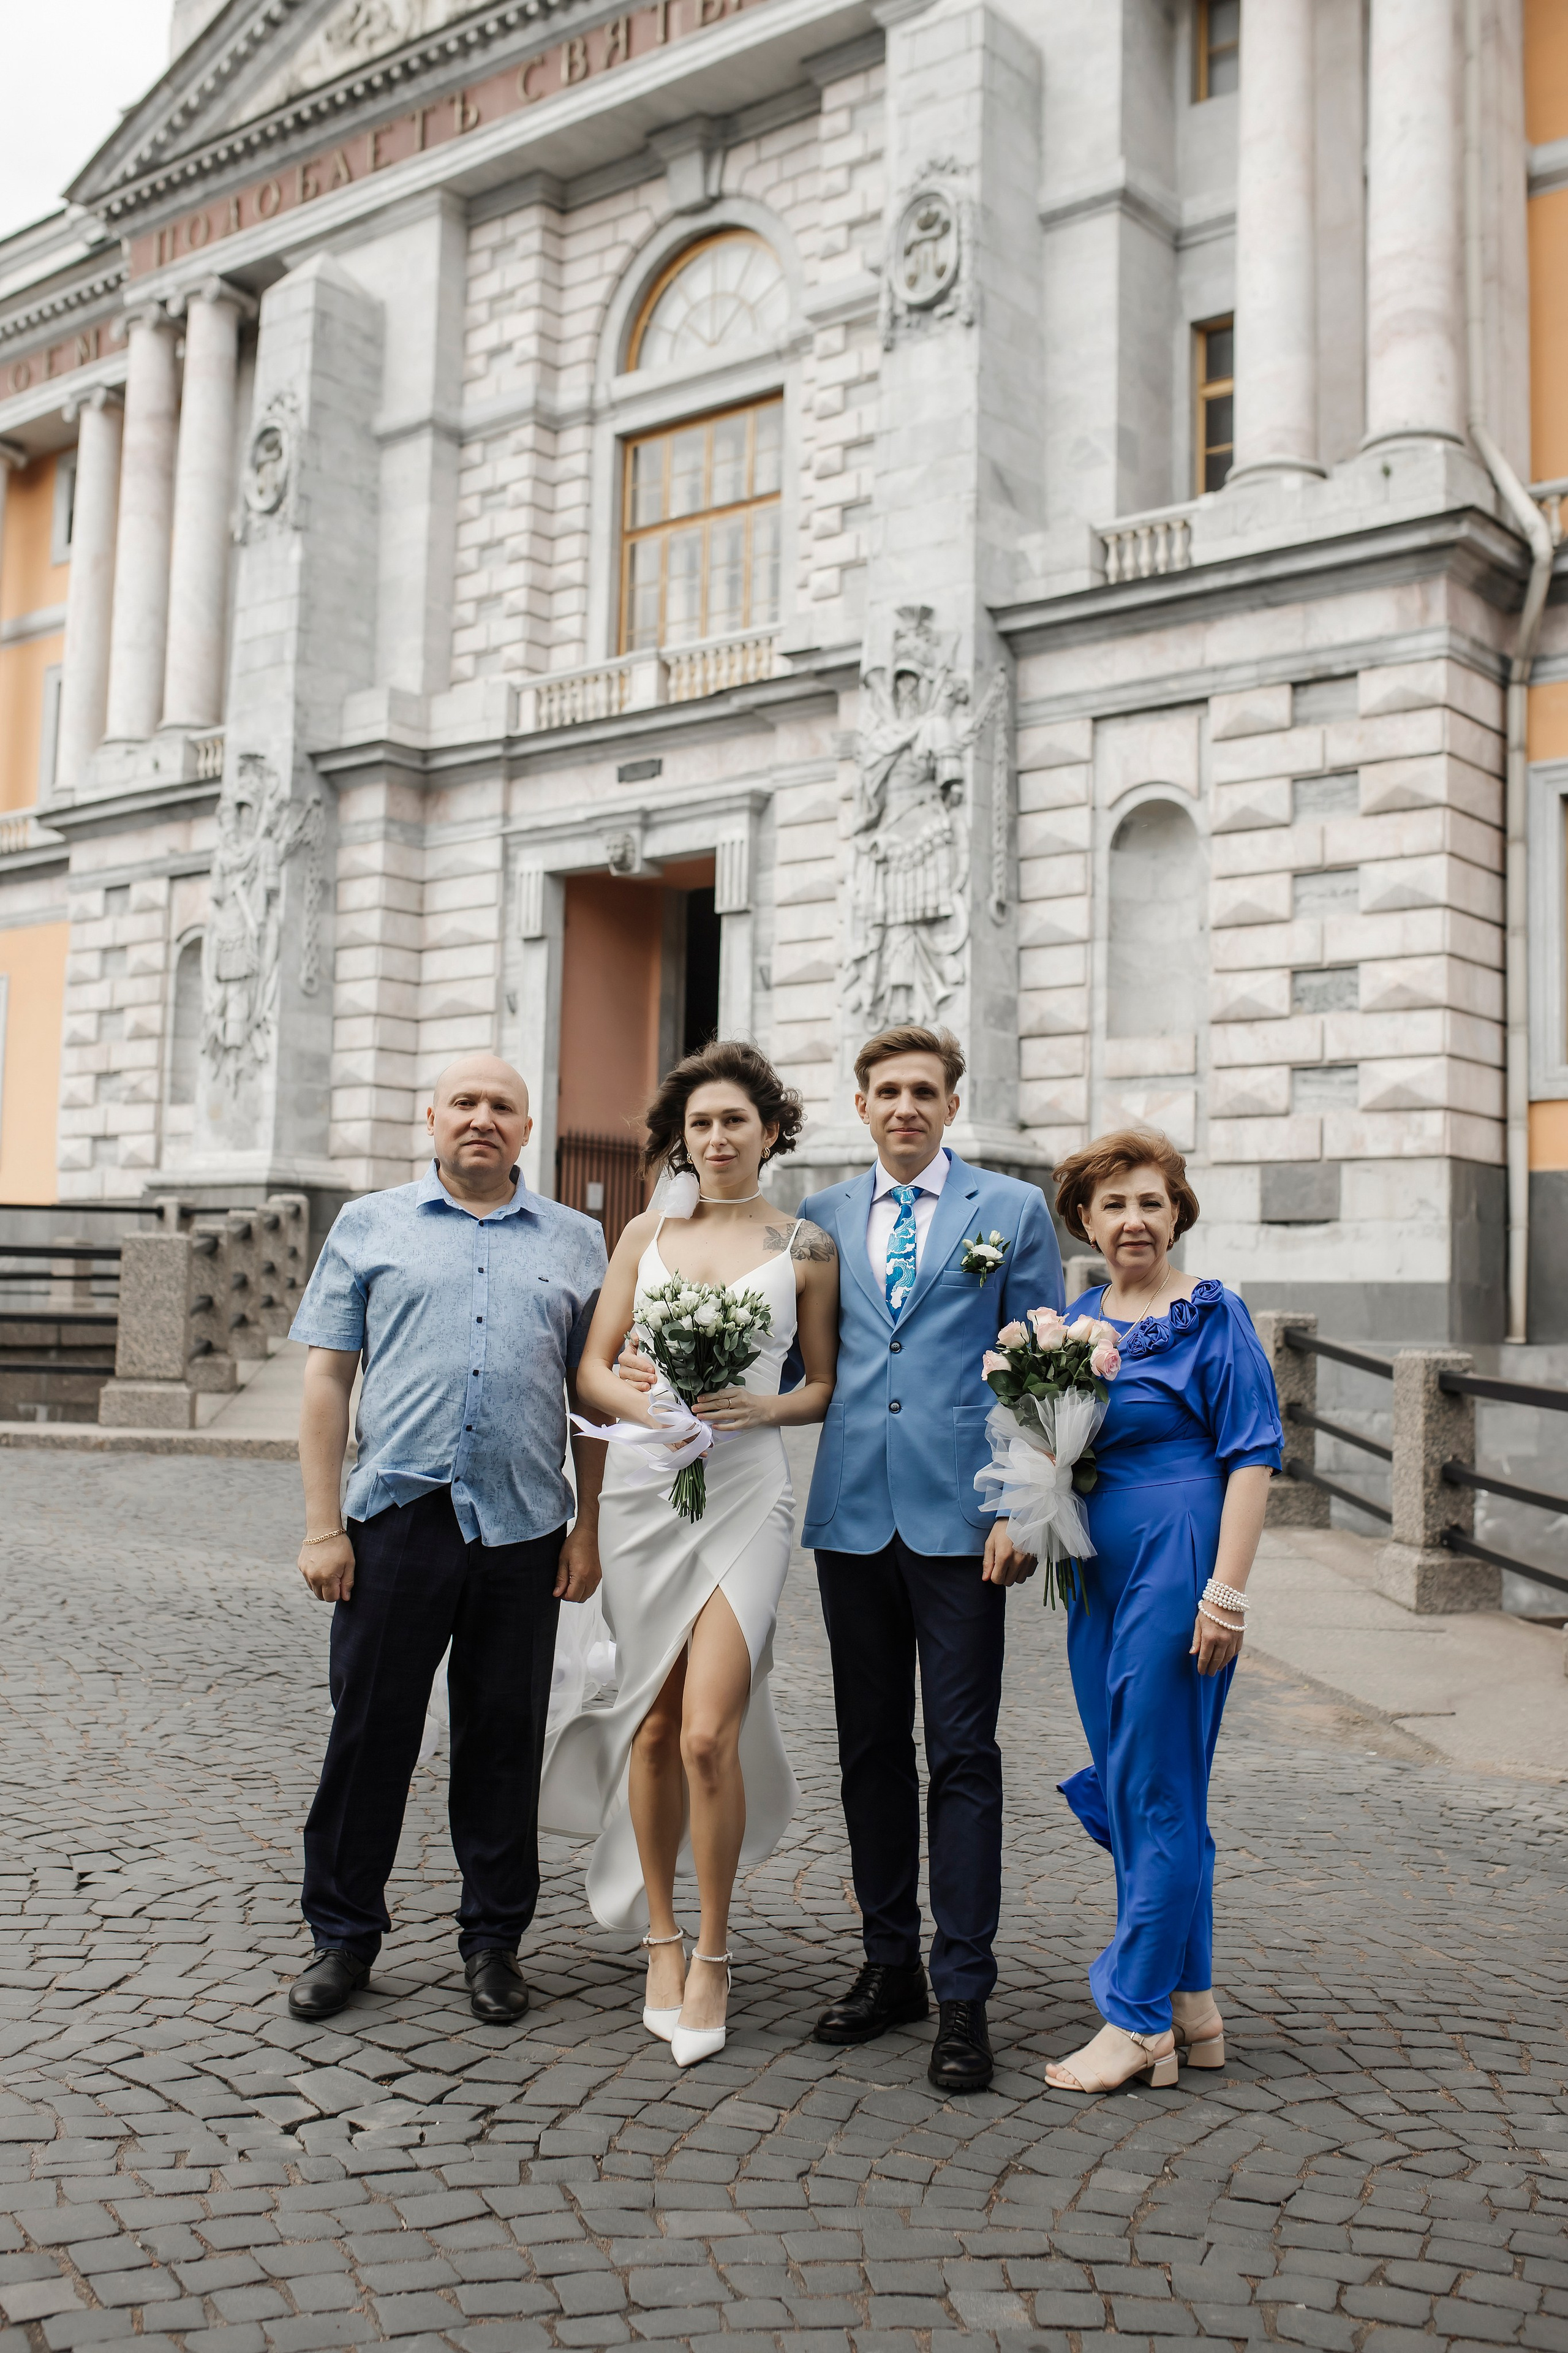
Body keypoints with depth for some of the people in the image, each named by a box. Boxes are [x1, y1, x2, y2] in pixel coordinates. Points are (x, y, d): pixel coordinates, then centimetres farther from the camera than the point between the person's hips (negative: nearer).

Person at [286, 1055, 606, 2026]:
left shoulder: (575, 1241, 10)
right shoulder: (369, 1227, 8)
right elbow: (328, 1378, 4)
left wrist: (588, 1528, 4)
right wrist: (323, 1526, -3)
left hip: (523, 1529, 1)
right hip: (396, 1518, -1)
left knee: (506, 1739, 8)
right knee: (370, 1728, 5)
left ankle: (495, 1938, 22)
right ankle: (345, 1934, 21)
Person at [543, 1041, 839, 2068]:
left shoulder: (806, 1246, 5)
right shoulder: (646, 1233, 12)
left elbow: (826, 1386, 9)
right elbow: (592, 1368, 11)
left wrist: (760, 1407, -10)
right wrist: (630, 1393, -10)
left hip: (745, 1492, -3)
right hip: (641, 1486, 3)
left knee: (707, 1732, -11)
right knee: (651, 1723, 7)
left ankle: (713, 1954, 8)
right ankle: (662, 1938, 24)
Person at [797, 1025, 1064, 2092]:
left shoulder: (1013, 1211, 4)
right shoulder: (821, 1220, 12)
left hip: (960, 1513, -3)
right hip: (852, 1513, 4)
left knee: (963, 1753, -1)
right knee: (871, 1749, 11)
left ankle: (964, 1994, 8)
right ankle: (891, 1965, 24)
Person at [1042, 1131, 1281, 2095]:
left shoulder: (1212, 1315, -6)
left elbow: (1254, 1456, -11)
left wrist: (1226, 1591, -16)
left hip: (1178, 1567, -7)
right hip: (1100, 1572, 7)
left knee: (1156, 1794, -1)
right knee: (1132, 1794, 12)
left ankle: (1139, 2022, 8)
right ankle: (1193, 2006, 25)